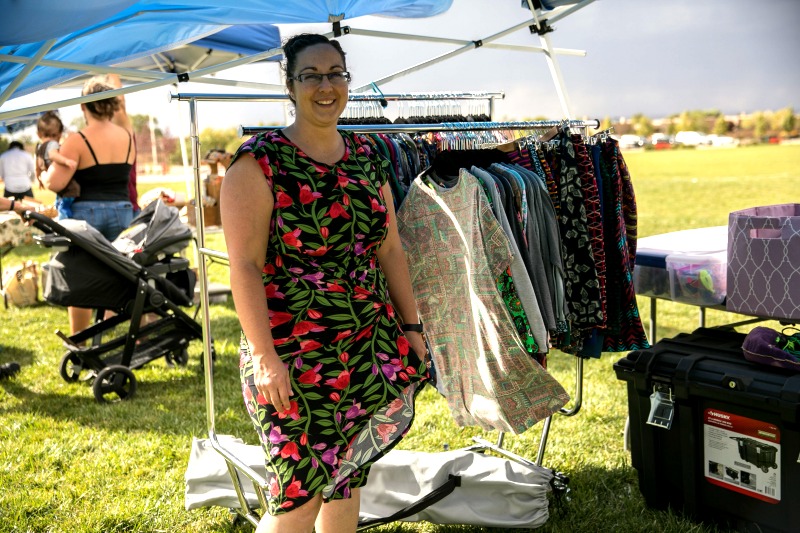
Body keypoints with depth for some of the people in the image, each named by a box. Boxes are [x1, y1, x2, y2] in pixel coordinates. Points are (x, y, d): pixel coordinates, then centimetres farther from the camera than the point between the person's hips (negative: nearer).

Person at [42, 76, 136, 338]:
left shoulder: (77, 141, -11)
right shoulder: (128, 138, 4)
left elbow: (55, 183, -14)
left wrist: (45, 174, 6)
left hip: (87, 212, -4)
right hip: (122, 211, 4)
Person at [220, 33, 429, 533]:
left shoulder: (367, 156, 9)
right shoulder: (261, 160, -8)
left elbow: (391, 250, 12)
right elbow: (245, 265, -14)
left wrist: (411, 327, 10)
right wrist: (264, 356, -19)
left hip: (370, 348, 6)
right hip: (293, 354, -5)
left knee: (348, 479, 15)